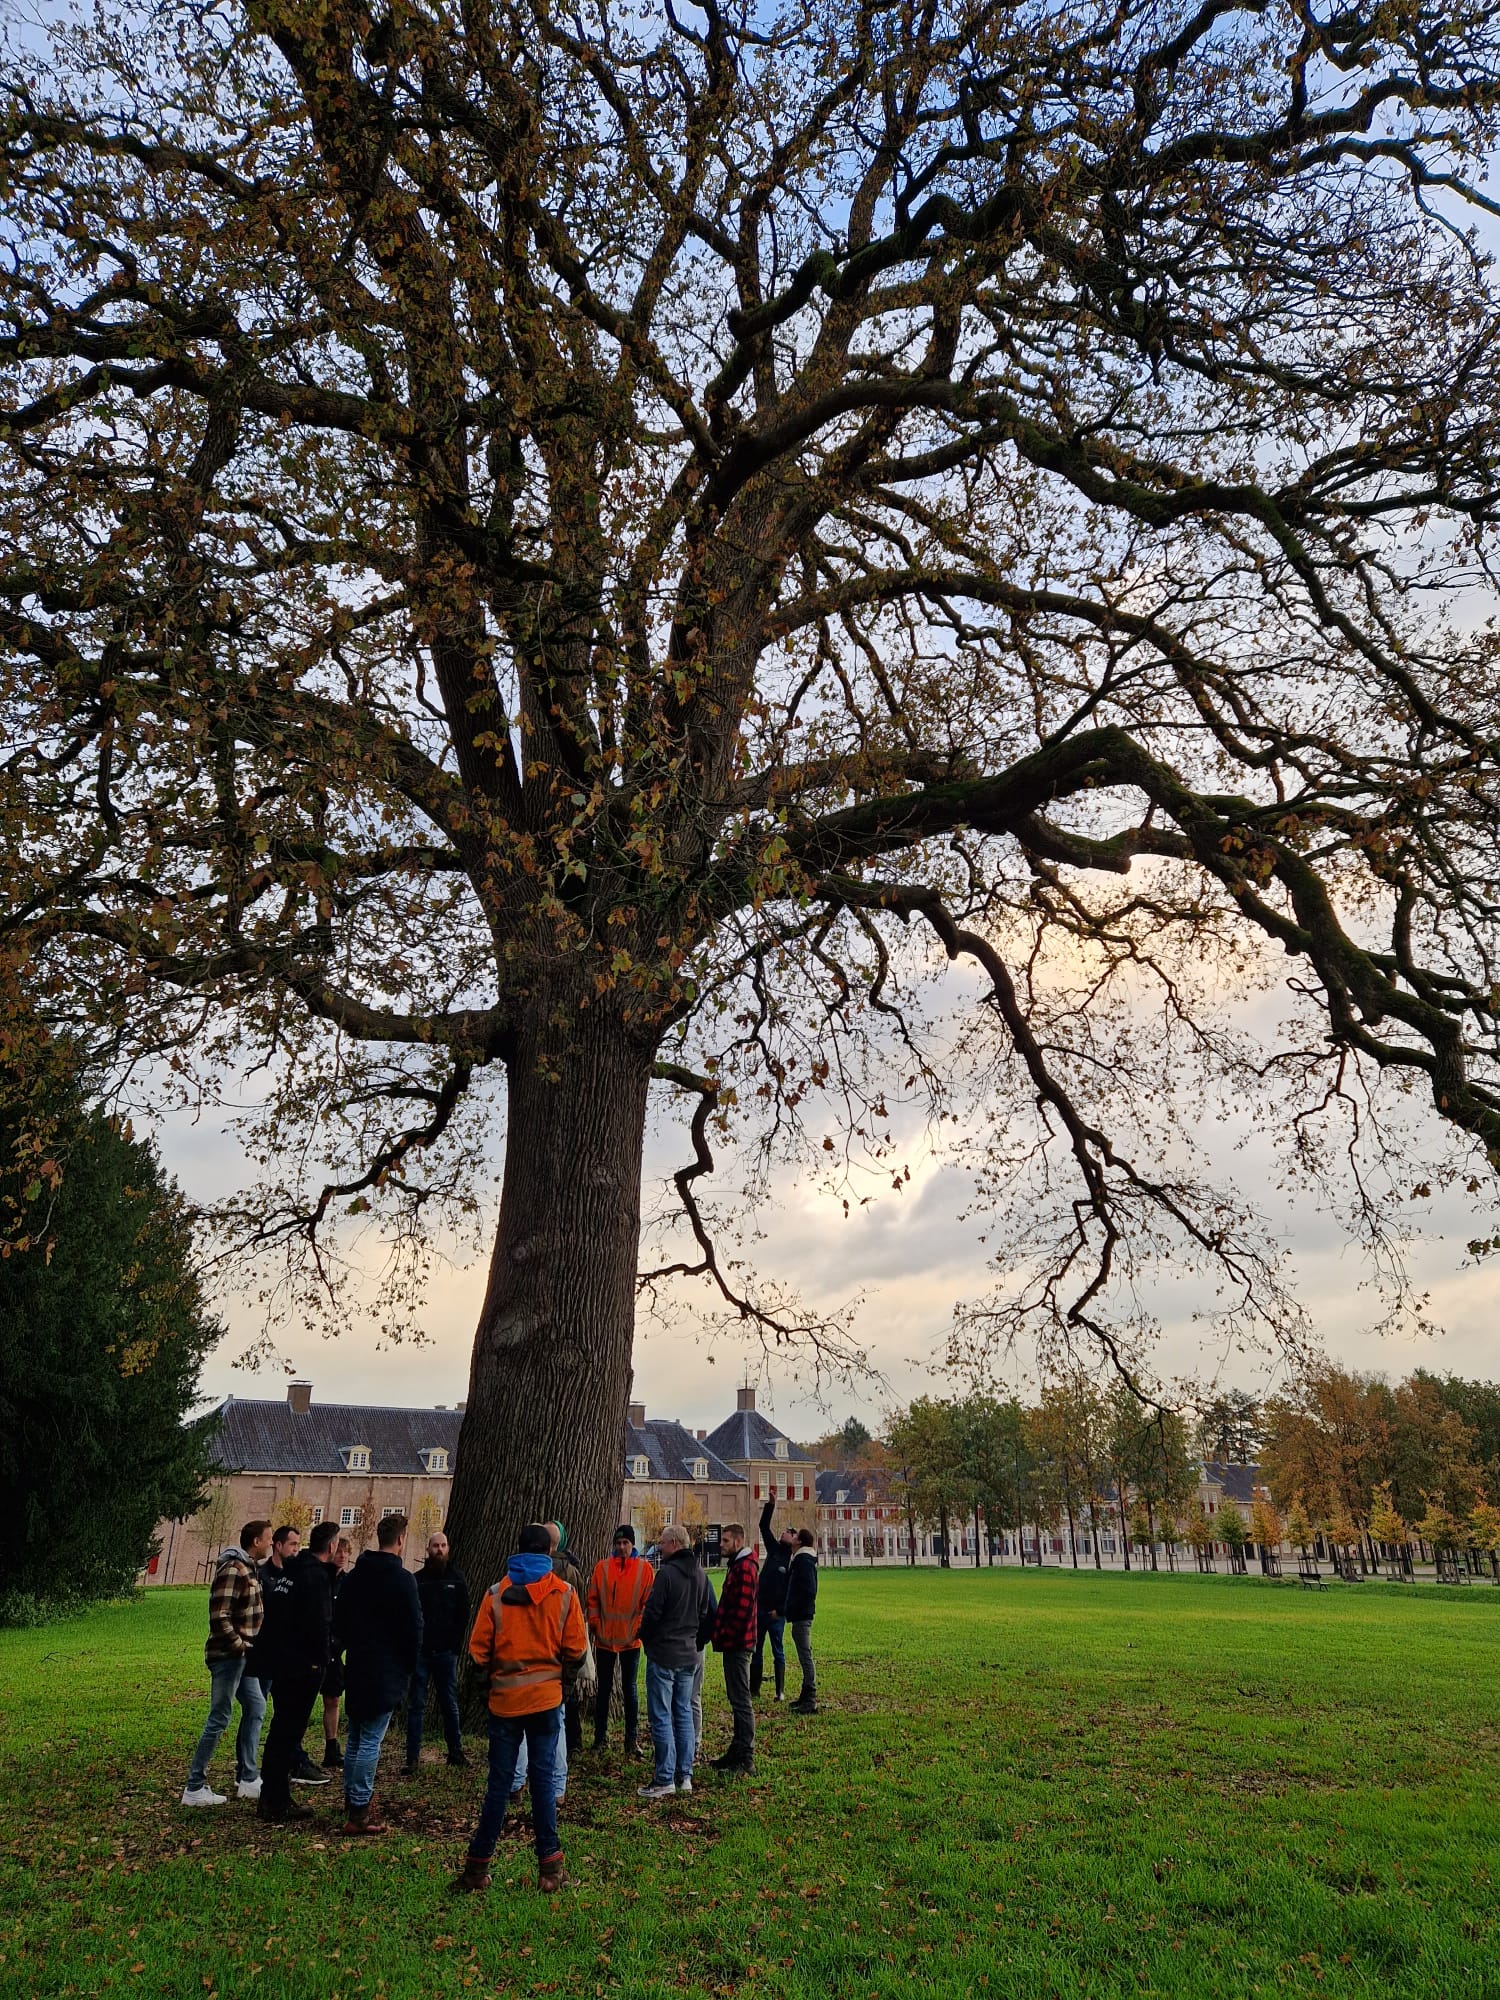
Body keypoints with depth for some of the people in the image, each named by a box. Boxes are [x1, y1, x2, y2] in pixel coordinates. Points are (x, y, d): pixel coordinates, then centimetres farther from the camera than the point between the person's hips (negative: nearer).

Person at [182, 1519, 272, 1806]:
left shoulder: (248, 1568, 11)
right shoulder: (233, 1570, -20)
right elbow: (219, 1618, -25)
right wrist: (243, 1647, -18)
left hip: (240, 1656, 10)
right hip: (228, 1656, -10)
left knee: (255, 1709, 15)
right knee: (219, 1719, -2)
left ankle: (247, 1779, 23)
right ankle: (194, 1788, 8)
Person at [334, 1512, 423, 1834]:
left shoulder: (354, 1576, 8)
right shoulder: (401, 1579, -14)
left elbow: (338, 1622, 15)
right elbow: (413, 1628, -13)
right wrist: (410, 1665, 1)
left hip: (356, 1668, 7)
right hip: (386, 1673, -7)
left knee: (356, 1738, 18)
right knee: (371, 1741, -4)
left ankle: (351, 1801, 26)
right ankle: (360, 1811, -2)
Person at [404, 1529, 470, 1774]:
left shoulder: (456, 1579, 5)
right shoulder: (417, 1579, 2)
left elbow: (463, 1615, 5)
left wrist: (456, 1644, -3)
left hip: (446, 1652, 1)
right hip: (421, 1652, -1)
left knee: (450, 1704, 9)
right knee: (416, 1705, 2)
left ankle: (455, 1751, 18)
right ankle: (413, 1758, 7)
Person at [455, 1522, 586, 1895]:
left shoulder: (496, 1592, -4)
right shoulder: (564, 1592, -4)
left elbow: (478, 1649, -3)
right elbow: (576, 1649, -3)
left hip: (504, 1697, 0)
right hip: (547, 1696, 0)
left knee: (499, 1782, 9)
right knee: (542, 1779, 6)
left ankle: (478, 1865, 13)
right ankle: (549, 1866, 8)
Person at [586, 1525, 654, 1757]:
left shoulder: (644, 1568, -2)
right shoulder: (602, 1567, 1)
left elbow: (648, 1601, -2)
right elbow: (593, 1599, 2)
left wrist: (640, 1627, -8)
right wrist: (594, 1625, -4)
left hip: (630, 1639, -1)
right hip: (605, 1638, 1)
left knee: (629, 1689, 6)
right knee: (604, 1688, 11)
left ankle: (632, 1739, 13)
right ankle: (600, 1736, 20)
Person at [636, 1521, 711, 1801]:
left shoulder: (667, 1573, -18)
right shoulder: (700, 1575, 7)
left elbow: (652, 1612, -15)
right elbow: (705, 1613, 14)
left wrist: (645, 1638, 3)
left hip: (663, 1654, -7)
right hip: (689, 1654, 7)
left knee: (661, 1717, -1)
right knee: (684, 1714, 13)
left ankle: (665, 1780, 2)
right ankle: (685, 1776, 17)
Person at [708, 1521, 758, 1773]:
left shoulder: (745, 1568, -17)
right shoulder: (738, 1565, 16)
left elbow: (742, 1609, -24)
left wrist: (727, 1637, -17)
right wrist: (723, 1635, 16)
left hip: (737, 1645, -11)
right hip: (735, 1643, 11)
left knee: (741, 1700, -5)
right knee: (737, 1699, 16)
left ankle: (745, 1759, 0)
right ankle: (738, 1751, 24)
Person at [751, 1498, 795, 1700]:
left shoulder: (794, 1561, -7)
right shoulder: (774, 1549, 8)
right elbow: (764, 1527, 8)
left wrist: (780, 1610, -14)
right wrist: (770, 1505, 0)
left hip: (776, 1613, -6)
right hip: (759, 1608, 6)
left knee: (778, 1653, 1)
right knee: (756, 1651, 10)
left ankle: (780, 1691, 7)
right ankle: (754, 1688, 17)